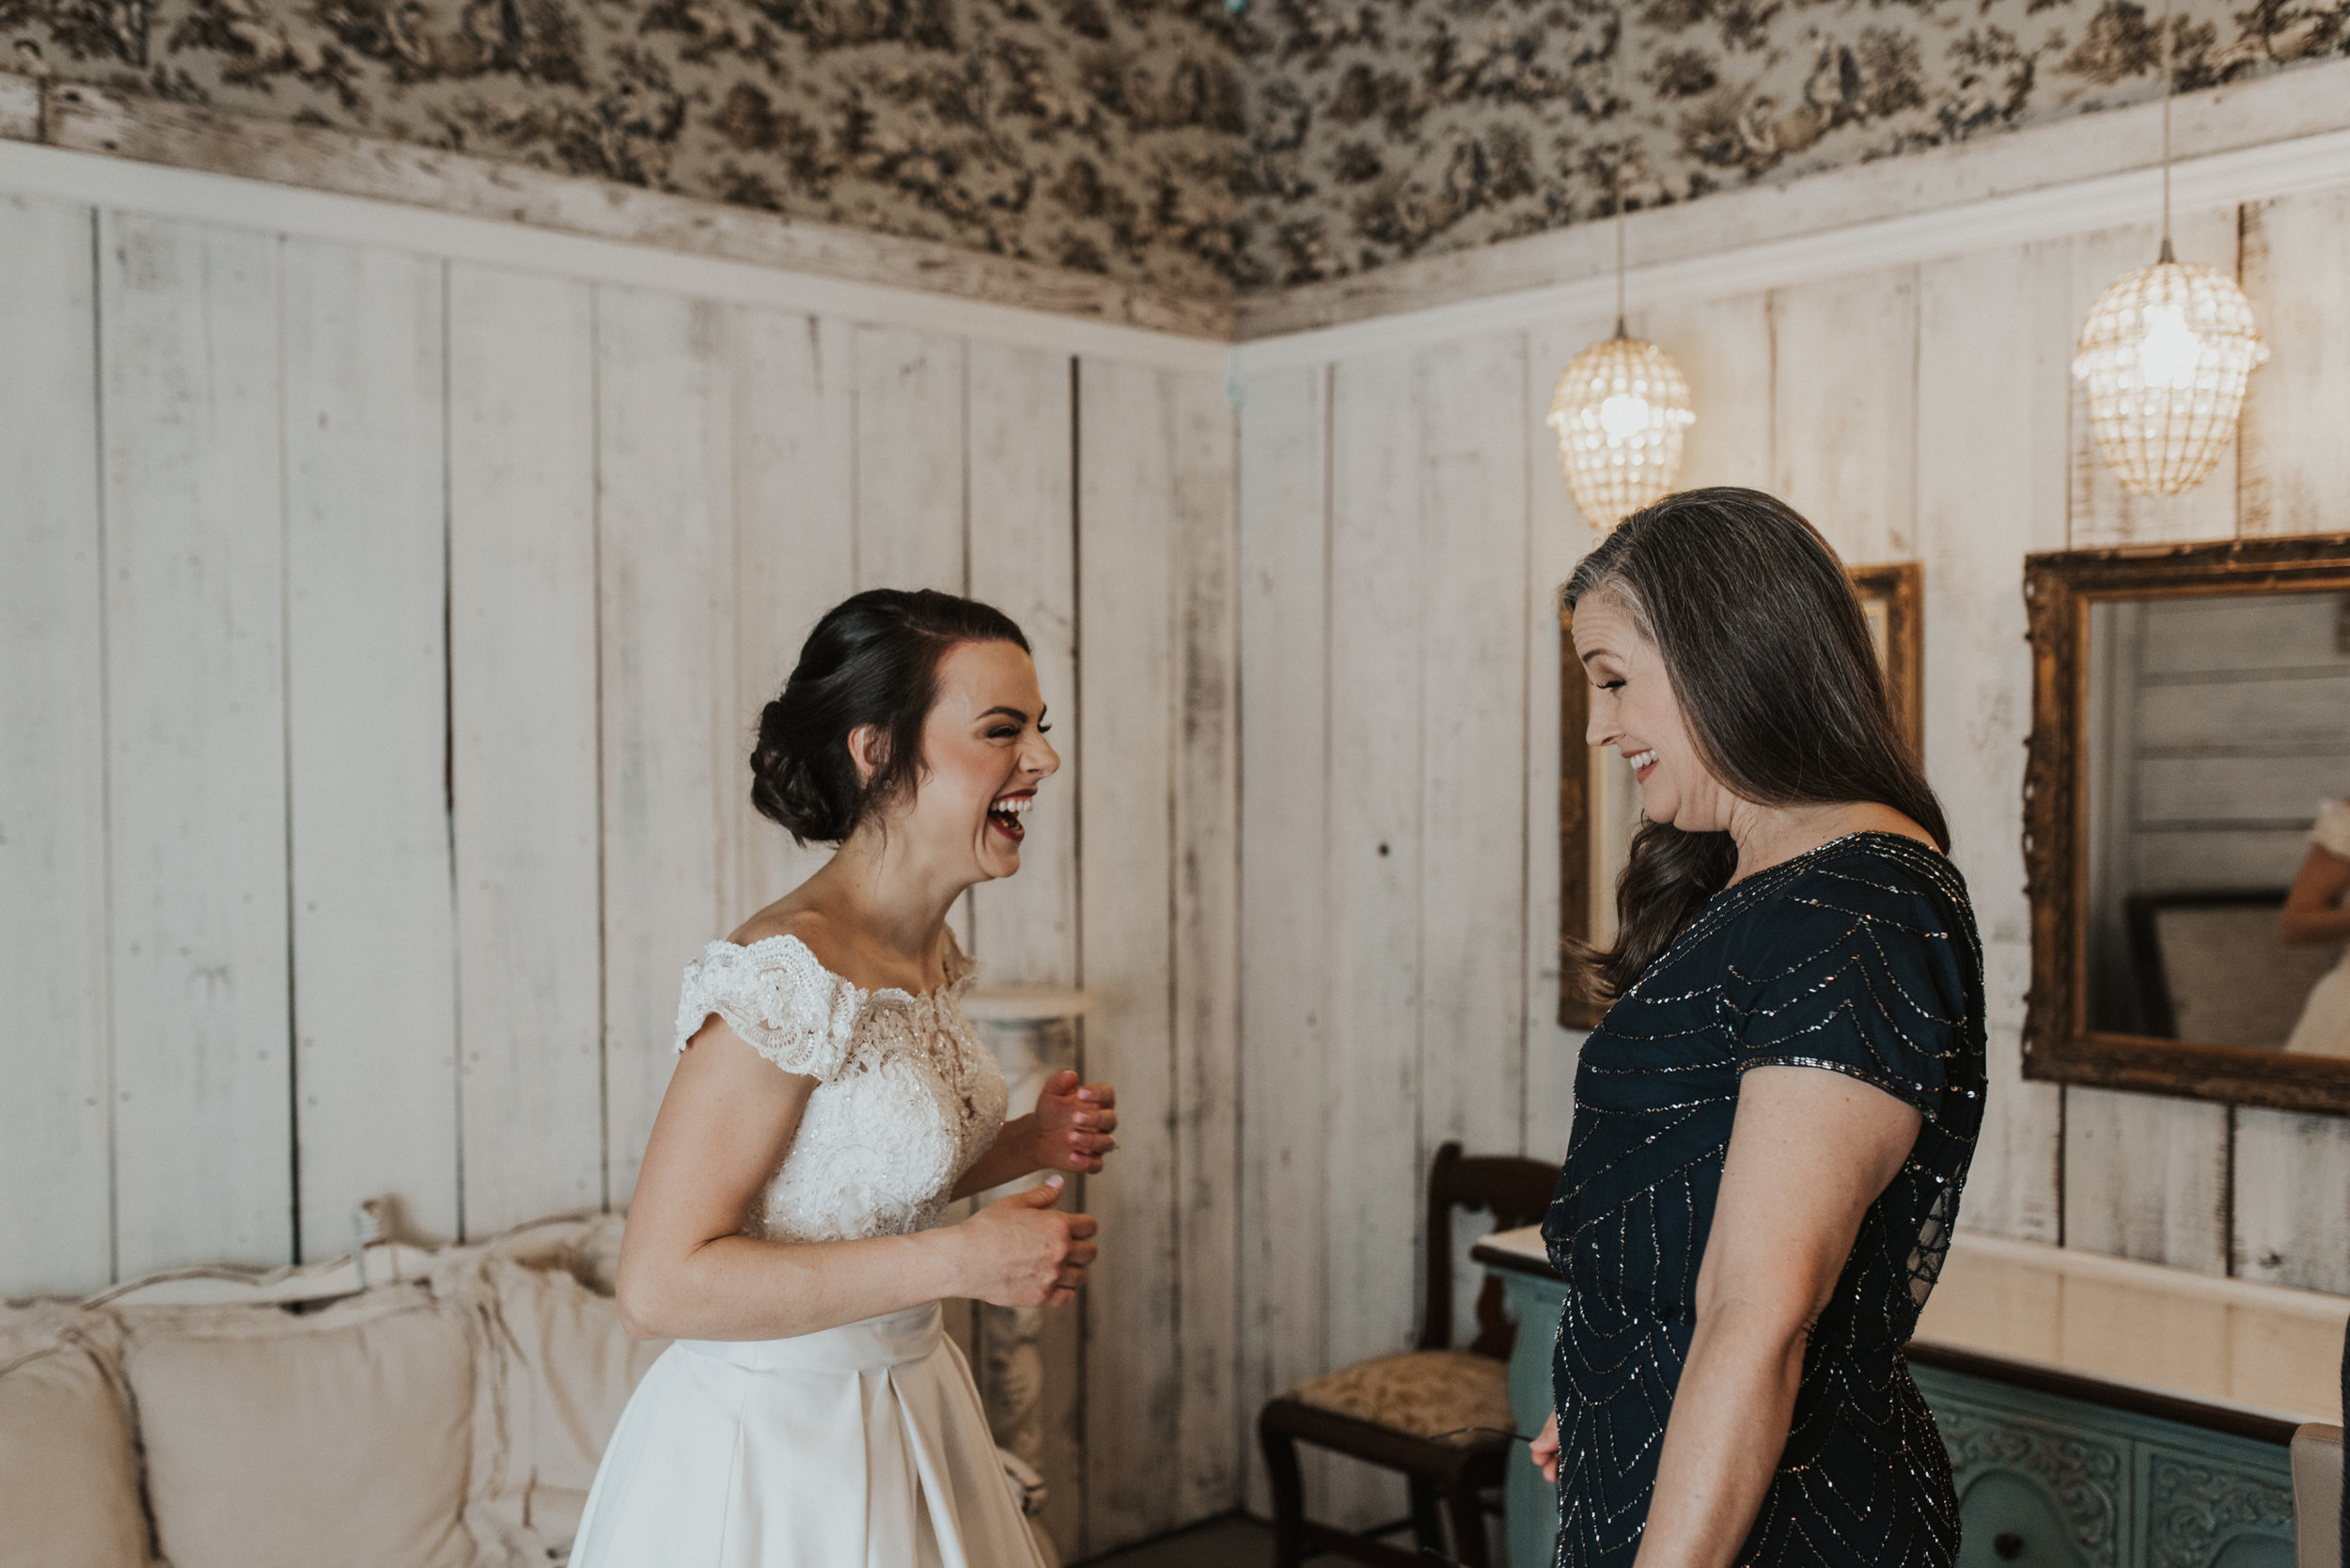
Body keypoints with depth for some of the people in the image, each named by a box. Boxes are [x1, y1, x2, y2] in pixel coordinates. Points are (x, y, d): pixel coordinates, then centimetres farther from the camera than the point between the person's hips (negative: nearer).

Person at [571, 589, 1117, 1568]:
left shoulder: (928, 950, 0)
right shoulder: (788, 972, -26)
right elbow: (660, 1285, -28)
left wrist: (1027, 1146, -3)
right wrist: (960, 1260, -26)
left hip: (903, 1403, 8)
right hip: (773, 1447, -8)